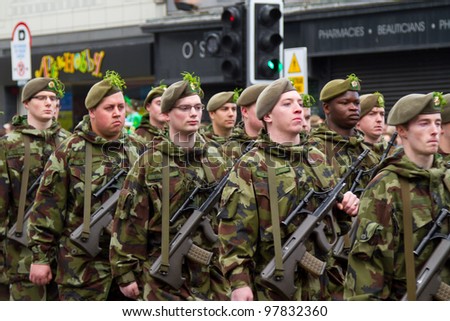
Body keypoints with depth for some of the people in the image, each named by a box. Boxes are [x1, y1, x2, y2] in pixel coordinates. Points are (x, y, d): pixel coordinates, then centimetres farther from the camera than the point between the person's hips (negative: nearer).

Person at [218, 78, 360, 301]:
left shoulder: (318, 161, 13)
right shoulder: (249, 168, -6)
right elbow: (235, 230, -12)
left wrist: (345, 205, 3)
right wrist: (239, 281, -21)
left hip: (318, 286, 6)